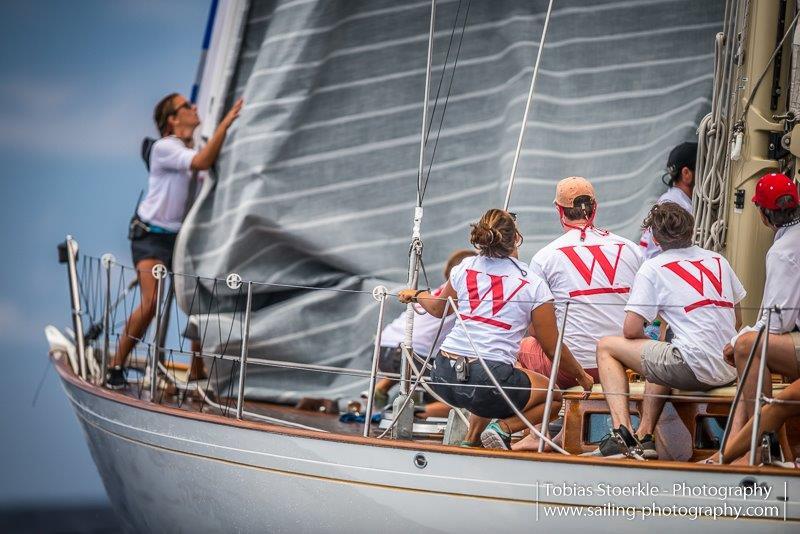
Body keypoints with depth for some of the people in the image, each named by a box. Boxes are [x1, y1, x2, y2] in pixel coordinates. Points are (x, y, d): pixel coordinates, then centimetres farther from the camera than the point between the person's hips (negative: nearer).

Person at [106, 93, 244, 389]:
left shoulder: (198, 147, 8)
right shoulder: (164, 148, -17)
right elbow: (201, 163, -33)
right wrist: (226, 122, -35)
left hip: (182, 236, 7)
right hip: (152, 236, -7)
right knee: (150, 303, -19)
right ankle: (116, 368, -5)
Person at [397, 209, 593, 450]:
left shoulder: (464, 269, 8)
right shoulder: (534, 285, -2)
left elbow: (439, 308, 28)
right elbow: (553, 349, 4)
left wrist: (417, 294, 50)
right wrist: (581, 376, 22)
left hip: (442, 378, 5)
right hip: (489, 379, -5)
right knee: (554, 396, 20)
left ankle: (469, 440, 21)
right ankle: (503, 427, -4)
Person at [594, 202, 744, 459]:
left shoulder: (653, 267, 1)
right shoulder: (718, 260, 17)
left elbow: (631, 330, -3)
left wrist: (650, 344, 18)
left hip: (695, 369, -7)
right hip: (731, 370, 7)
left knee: (606, 346, 9)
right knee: (662, 365, 37)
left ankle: (622, 431, -5)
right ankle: (644, 436, 26)